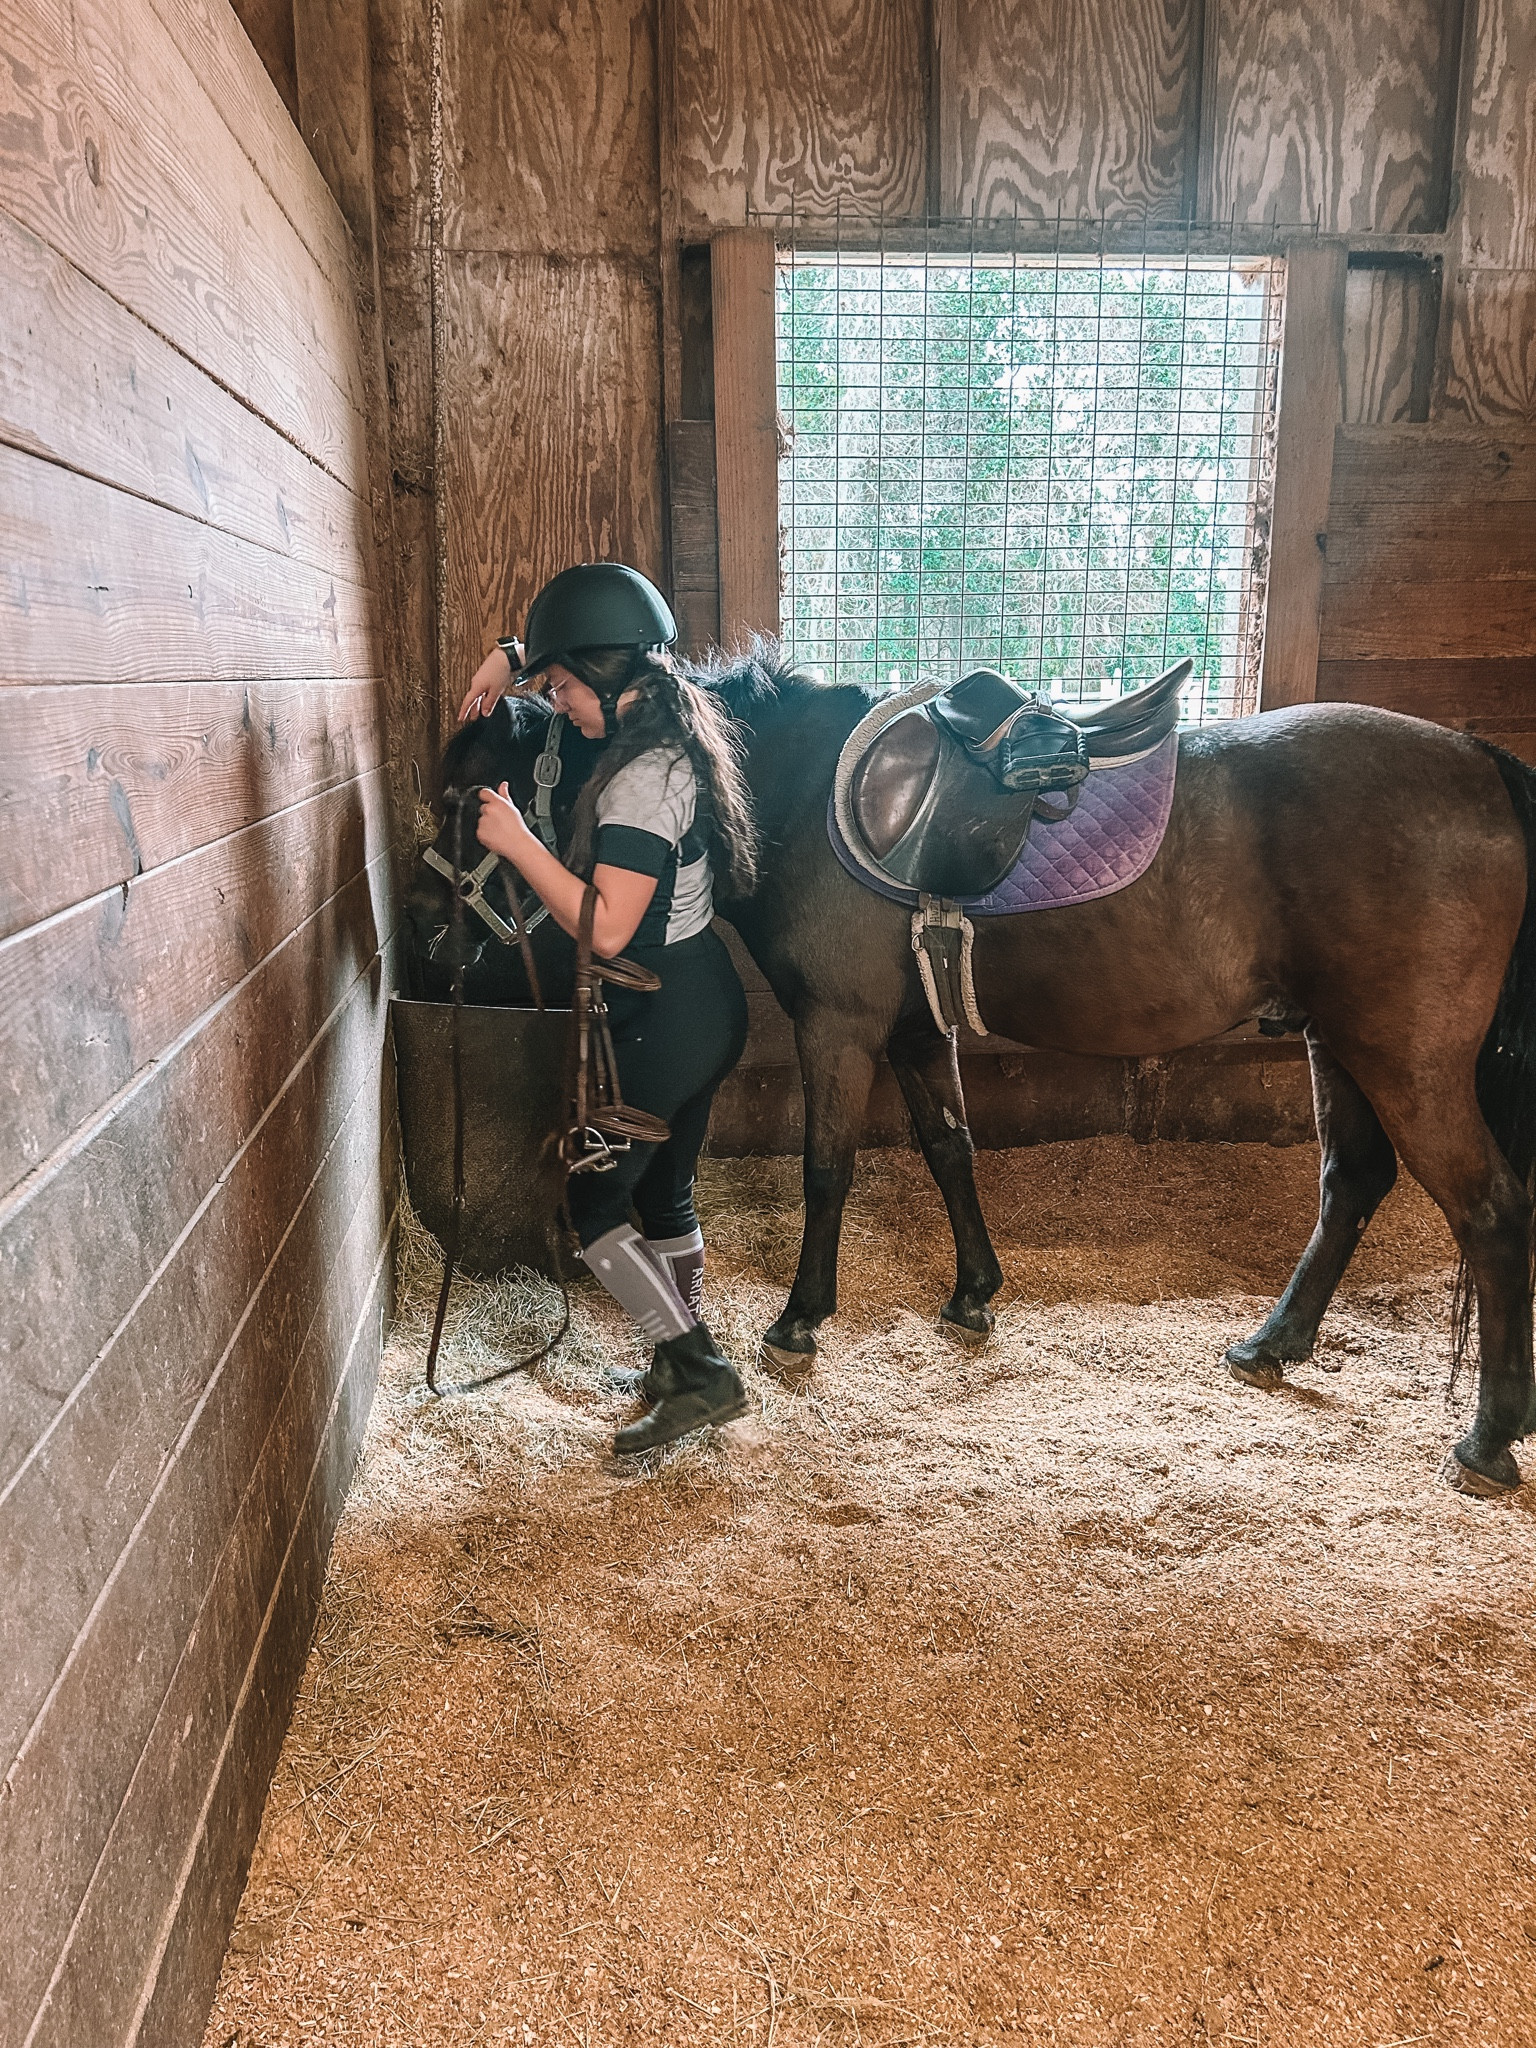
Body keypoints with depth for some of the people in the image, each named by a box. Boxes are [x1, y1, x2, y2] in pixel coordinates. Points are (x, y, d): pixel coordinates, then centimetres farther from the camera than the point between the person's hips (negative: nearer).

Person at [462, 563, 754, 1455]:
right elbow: (575, 660, 27)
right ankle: (687, 1363, 32)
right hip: (703, 999, 10)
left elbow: (606, 928, -27)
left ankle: (701, 1371, 6)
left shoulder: (642, 778, -23)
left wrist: (518, 842, -21)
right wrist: (513, 657, 10)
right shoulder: (669, 734, 7)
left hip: (663, 1015, -10)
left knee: (595, 1197, 2)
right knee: (663, 1188, 19)